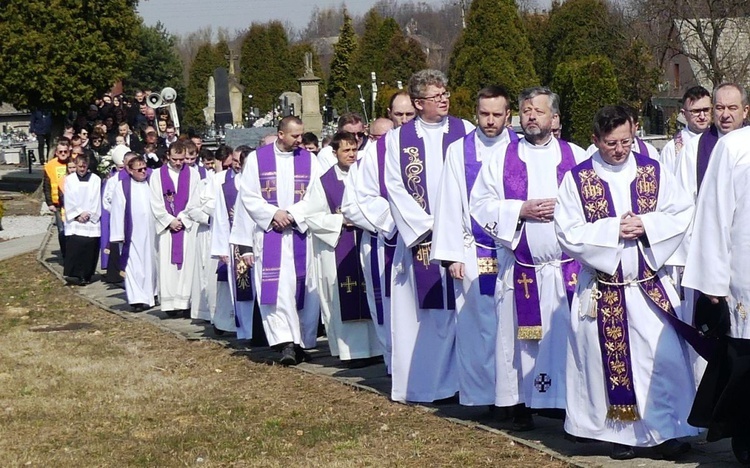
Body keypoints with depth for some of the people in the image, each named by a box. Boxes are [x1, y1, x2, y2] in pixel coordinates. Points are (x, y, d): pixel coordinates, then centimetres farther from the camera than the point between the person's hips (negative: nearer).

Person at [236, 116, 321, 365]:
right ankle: (285, 342, -16)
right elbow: (247, 195, 1)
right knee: (276, 287, -11)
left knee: (303, 288, 2)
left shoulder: (308, 159, 8)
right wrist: (273, 213, -12)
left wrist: (292, 214, -13)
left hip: (302, 232, 2)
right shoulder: (257, 158, 4)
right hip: (269, 233, -2)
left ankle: (301, 342, 10)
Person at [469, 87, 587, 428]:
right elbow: (480, 204, 2)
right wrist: (521, 210, -10)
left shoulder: (577, 157, 8)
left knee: (571, 334, -1)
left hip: (569, 267, 0)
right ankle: (520, 406, 10)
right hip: (520, 268, 0)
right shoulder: (502, 159, 8)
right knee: (520, 337, 2)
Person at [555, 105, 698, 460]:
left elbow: (683, 212, 3)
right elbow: (567, 232, -8)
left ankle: (668, 430, 9)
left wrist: (647, 225, -13)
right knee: (611, 361, 5)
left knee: (663, 356, -2)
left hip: (651, 286, 1)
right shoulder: (577, 179, -2)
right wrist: (614, 229, -17)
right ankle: (621, 433, 16)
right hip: (601, 290, -1)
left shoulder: (654, 172, 3)